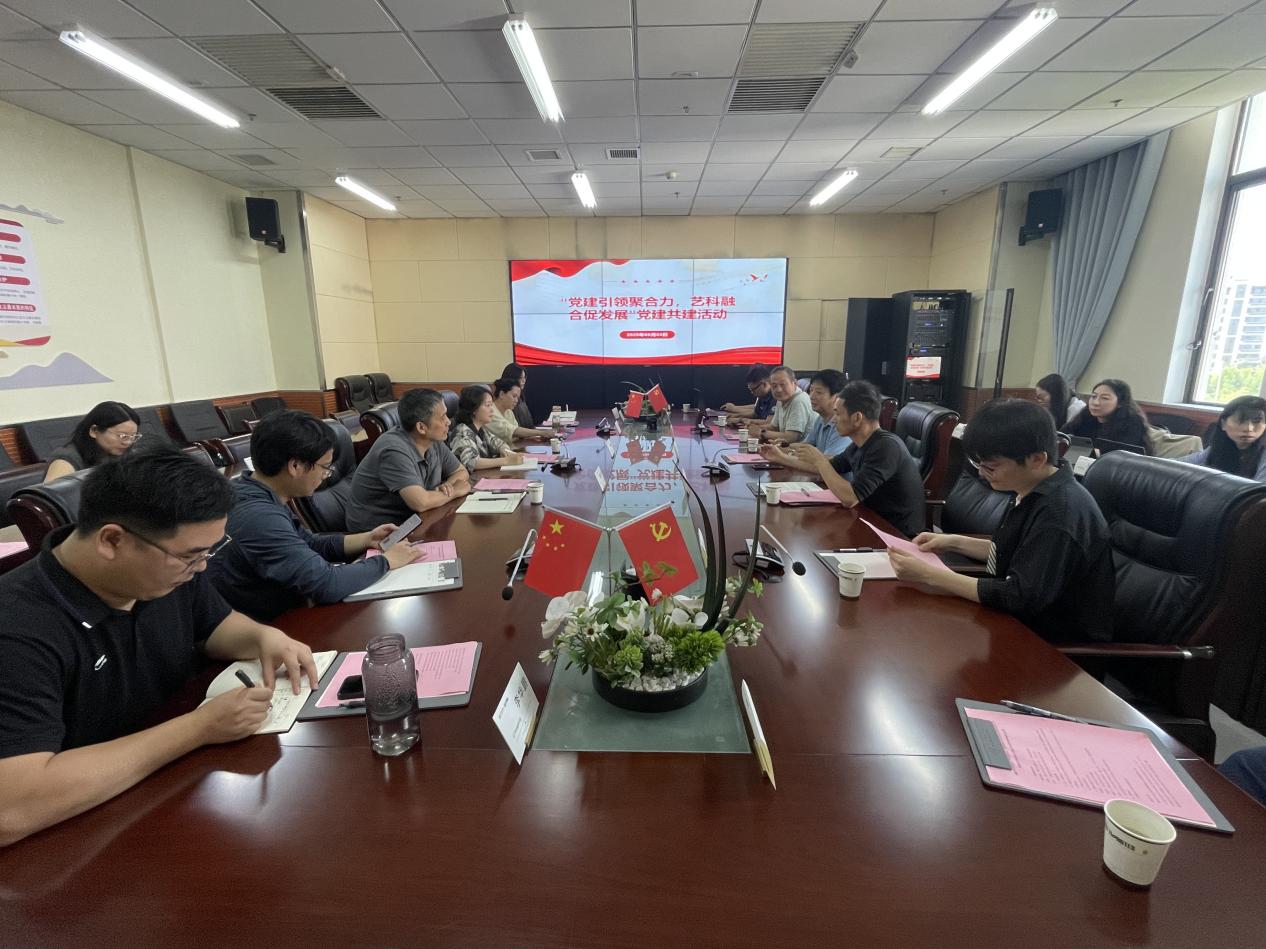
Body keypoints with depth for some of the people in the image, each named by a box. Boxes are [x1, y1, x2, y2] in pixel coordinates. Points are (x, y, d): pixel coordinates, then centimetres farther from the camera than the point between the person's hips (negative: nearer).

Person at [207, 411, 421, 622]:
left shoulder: (258, 496, 0)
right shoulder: (259, 517, -29)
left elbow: (309, 544, 13)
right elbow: (327, 584, -29)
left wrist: (367, 539, 3)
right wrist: (386, 561, -15)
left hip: (280, 618, 8)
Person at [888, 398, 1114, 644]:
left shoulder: (1061, 513, -28)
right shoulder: (1038, 492, 0)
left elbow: (1021, 597, -30)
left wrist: (928, 575, -28)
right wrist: (954, 542, 2)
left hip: (1058, 643, -8)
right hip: (1027, 619, 8)